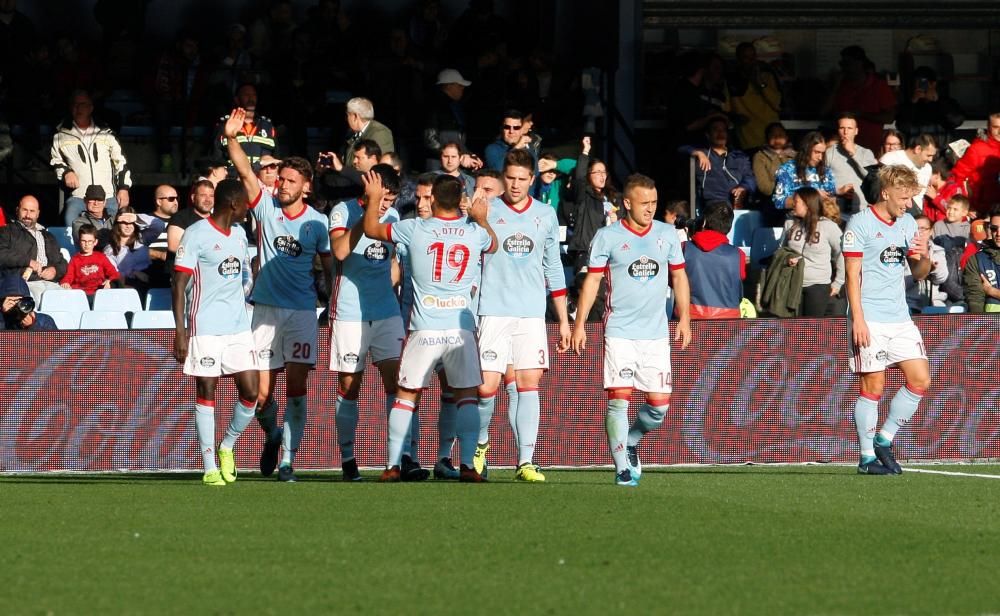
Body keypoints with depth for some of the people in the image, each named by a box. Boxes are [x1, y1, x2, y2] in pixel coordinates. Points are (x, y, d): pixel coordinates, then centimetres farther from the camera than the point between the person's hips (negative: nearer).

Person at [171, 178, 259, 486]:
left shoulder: (239, 234, 14)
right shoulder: (197, 234, -8)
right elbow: (179, 284, -10)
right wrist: (180, 331, -15)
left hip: (239, 327, 6)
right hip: (205, 329, -6)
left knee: (250, 392, -2)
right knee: (206, 393, -1)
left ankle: (227, 447, 21)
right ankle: (210, 468, 3)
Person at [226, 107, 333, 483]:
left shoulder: (316, 222, 1)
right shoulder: (266, 206, 0)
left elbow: (330, 265, 8)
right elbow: (245, 172, -14)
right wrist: (231, 138, -28)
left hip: (302, 311, -1)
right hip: (266, 308, 1)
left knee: (296, 388, -7)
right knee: (262, 392, 2)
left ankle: (287, 460, -2)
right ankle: (273, 436, 32)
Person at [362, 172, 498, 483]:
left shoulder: (415, 229, -6)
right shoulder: (475, 232, 1)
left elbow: (372, 229, 10)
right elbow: (493, 245, 27)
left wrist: (374, 199, 25)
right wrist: (482, 219, 40)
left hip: (424, 329, -1)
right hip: (461, 329, 1)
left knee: (405, 395, 9)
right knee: (467, 396, 6)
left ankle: (393, 465, 6)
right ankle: (467, 465, -5)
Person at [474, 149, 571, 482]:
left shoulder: (546, 216, 10)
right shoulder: (487, 212, 2)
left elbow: (553, 268, 17)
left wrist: (564, 319, 15)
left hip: (532, 314, 2)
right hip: (493, 313, -2)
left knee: (529, 384, -5)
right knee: (487, 385, -5)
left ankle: (525, 461, -5)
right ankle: (480, 443, 22)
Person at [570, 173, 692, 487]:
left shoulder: (667, 234, 8)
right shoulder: (607, 237, -1)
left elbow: (679, 276, 16)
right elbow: (592, 280, 2)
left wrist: (684, 318, 7)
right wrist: (580, 323, -2)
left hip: (656, 334, 3)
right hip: (619, 331, -3)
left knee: (659, 403, 0)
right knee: (619, 399, -11)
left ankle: (630, 442, 27)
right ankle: (622, 468, -5)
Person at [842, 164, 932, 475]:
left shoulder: (908, 224, 13)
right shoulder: (860, 224, -6)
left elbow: (919, 274, 19)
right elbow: (853, 275, -9)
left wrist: (923, 257, -4)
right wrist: (858, 319, -17)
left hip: (900, 318, 7)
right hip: (870, 320, -7)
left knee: (920, 380, 0)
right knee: (873, 386, -6)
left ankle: (884, 440, 13)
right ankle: (867, 457, 2)